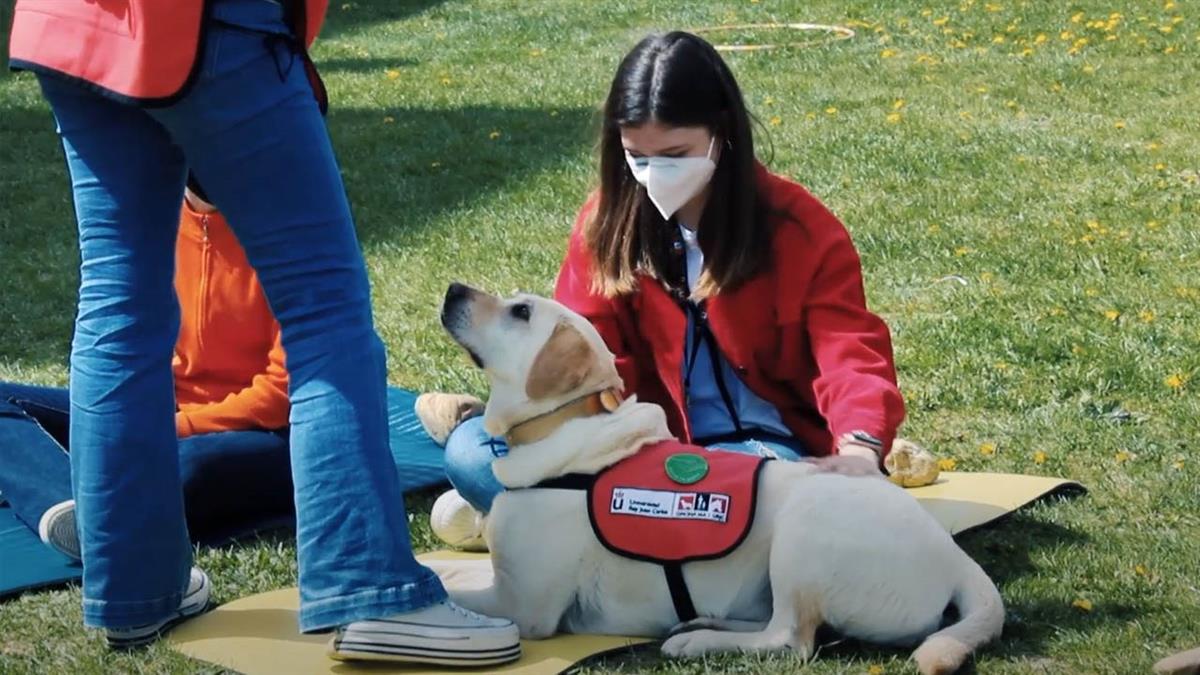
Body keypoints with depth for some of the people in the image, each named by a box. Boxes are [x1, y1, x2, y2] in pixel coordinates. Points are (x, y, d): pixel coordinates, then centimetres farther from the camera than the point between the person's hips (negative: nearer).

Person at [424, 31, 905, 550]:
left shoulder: (799, 229, -9)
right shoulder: (608, 219, 1)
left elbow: (851, 353, -18)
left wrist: (859, 446, -40)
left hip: (762, 448, -2)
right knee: (471, 449, -15)